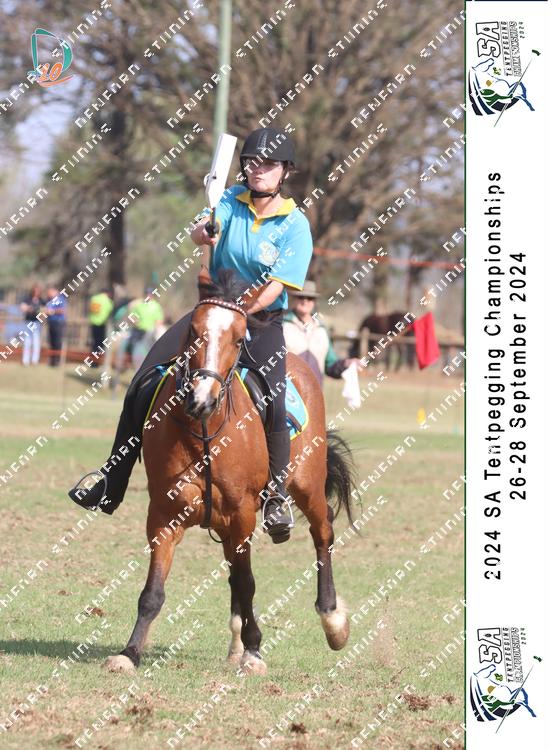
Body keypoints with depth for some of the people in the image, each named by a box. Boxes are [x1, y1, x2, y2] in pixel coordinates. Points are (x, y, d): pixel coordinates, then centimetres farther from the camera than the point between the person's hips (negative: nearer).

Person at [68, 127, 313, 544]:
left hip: (263, 322, -4)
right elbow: (197, 235, -17)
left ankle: (278, 494, -3)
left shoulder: (295, 225, -11)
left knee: (271, 403, -25)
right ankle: (111, 486, 1)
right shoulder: (233, 201, 1)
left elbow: (273, 289, -16)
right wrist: (206, 230, -40)